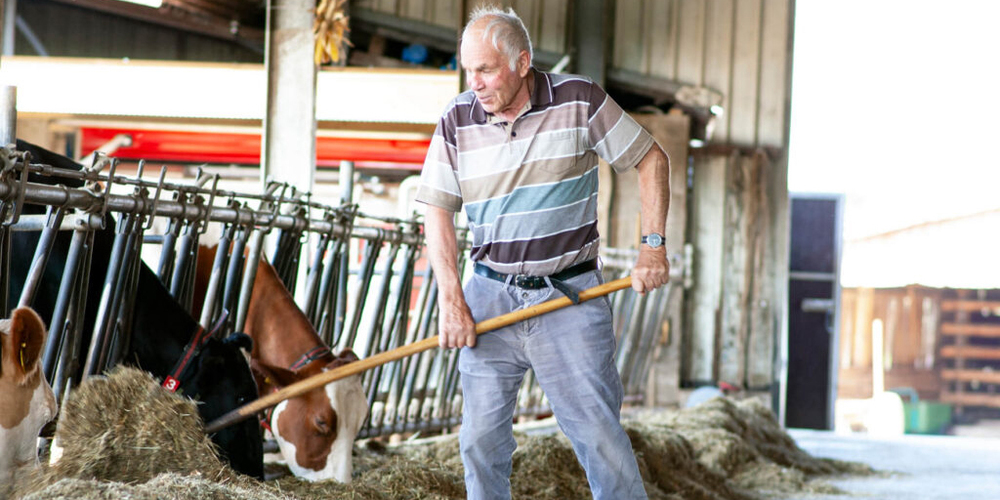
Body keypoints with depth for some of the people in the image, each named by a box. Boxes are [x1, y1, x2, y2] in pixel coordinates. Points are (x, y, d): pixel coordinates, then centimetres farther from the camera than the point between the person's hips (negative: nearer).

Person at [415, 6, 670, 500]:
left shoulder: (579, 101, -6)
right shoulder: (456, 122, 0)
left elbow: (651, 160, 4)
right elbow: (438, 213, 3)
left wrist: (653, 246, -2)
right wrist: (451, 300, -7)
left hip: (571, 297, -2)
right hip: (489, 297, 2)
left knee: (601, 435, -5)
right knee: (481, 439, 2)